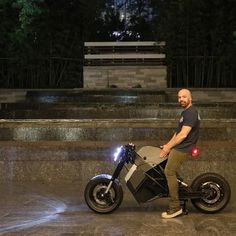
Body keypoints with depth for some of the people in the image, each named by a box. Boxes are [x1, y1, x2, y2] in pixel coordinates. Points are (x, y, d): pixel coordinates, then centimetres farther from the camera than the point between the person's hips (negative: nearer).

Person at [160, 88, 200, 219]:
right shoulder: (186, 112, 18)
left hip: (182, 148, -11)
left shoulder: (191, 113, -16)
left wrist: (169, 147, -15)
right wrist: (168, 145, 15)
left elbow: (183, 135, -21)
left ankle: (175, 207, -15)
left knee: (169, 172, -16)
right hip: (178, 146, 11)